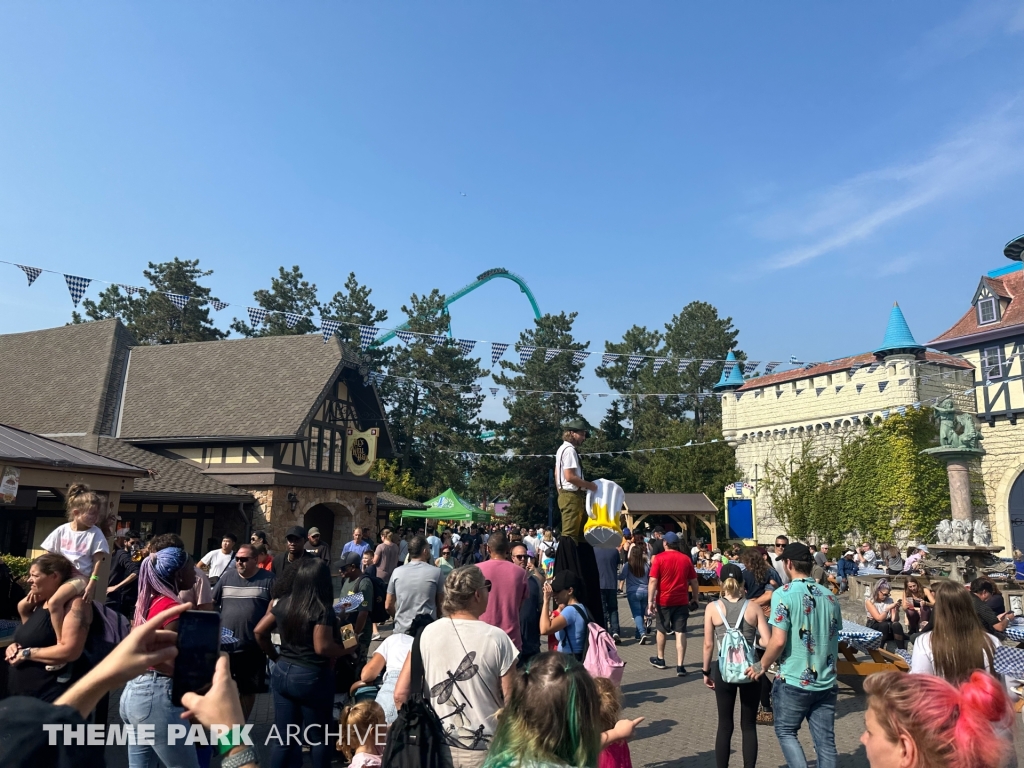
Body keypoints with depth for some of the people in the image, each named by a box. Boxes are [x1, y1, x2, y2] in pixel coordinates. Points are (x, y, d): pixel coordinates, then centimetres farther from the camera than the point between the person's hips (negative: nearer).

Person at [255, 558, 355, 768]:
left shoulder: (284, 603, 2)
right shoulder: (322, 609, -17)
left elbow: (259, 632, 9)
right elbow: (322, 648, -22)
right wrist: (347, 650, -7)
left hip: (282, 673, 6)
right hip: (312, 677, -6)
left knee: (283, 739, 14)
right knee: (318, 739, 11)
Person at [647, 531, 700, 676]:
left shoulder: (659, 558, -7)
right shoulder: (686, 559, 2)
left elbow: (653, 581, -12)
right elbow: (693, 581, 8)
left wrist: (650, 601, -10)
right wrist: (696, 598, 20)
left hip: (664, 600, -1)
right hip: (682, 601, 2)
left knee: (662, 630, 16)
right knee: (680, 632, 1)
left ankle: (660, 659, 32)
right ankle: (680, 666, -4)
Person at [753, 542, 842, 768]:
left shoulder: (783, 594, -14)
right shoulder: (830, 596, 5)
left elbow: (778, 641, -19)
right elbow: (833, 638, 16)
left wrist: (762, 666, -4)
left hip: (793, 681, -5)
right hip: (826, 682, 5)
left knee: (785, 732, 14)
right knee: (825, 740, 12)